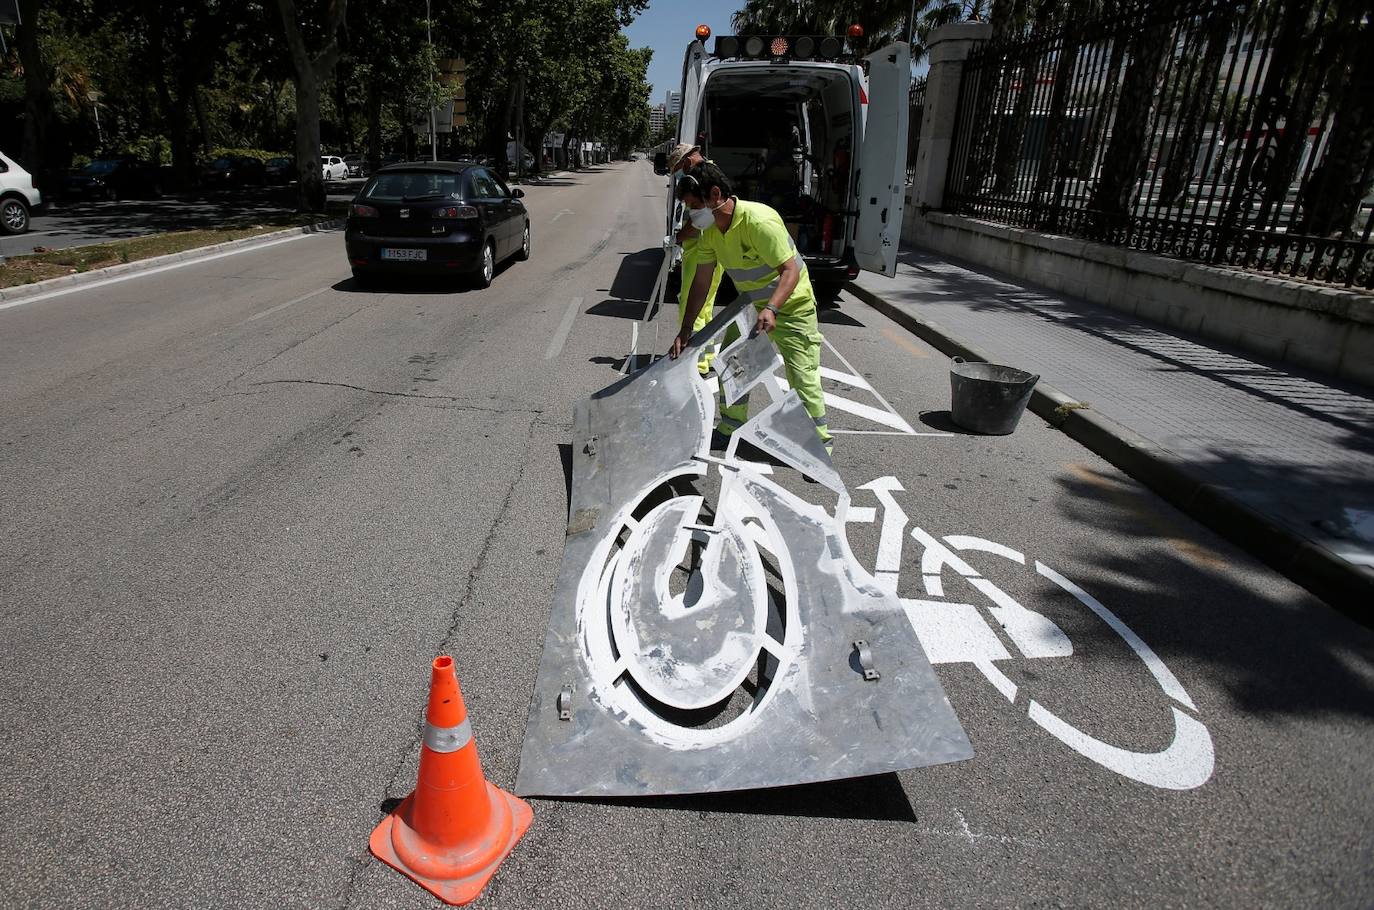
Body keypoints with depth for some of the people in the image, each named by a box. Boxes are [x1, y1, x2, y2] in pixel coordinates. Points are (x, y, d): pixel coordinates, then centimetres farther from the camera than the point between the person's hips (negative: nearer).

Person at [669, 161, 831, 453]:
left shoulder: (759, 221, -31)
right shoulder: (710, 231, -6)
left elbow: (790, 270, -32)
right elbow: (701, 282, -3)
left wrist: (772, 309, -47)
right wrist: (685, 329, -8)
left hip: (791, 304, -8)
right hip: (751, 305, 8)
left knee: (803, 376, -9)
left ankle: (820, 440, 5)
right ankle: (731, 427, 29)